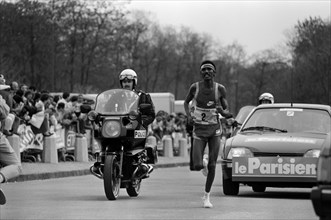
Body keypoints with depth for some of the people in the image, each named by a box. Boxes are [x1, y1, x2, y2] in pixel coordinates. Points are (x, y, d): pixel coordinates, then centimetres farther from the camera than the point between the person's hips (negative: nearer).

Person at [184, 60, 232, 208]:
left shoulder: (220, 89, -5)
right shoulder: (195, 87, -6)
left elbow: (227, 113, 0)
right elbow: (186, 102, 13)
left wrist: (223, 111, -24)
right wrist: (189, 116, -5)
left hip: (214, 130, 1)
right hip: (199, 130, -1)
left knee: (212, 165, -4)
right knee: (198, 166, -12)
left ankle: (207, 196, 13)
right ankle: (196, 161, 27)